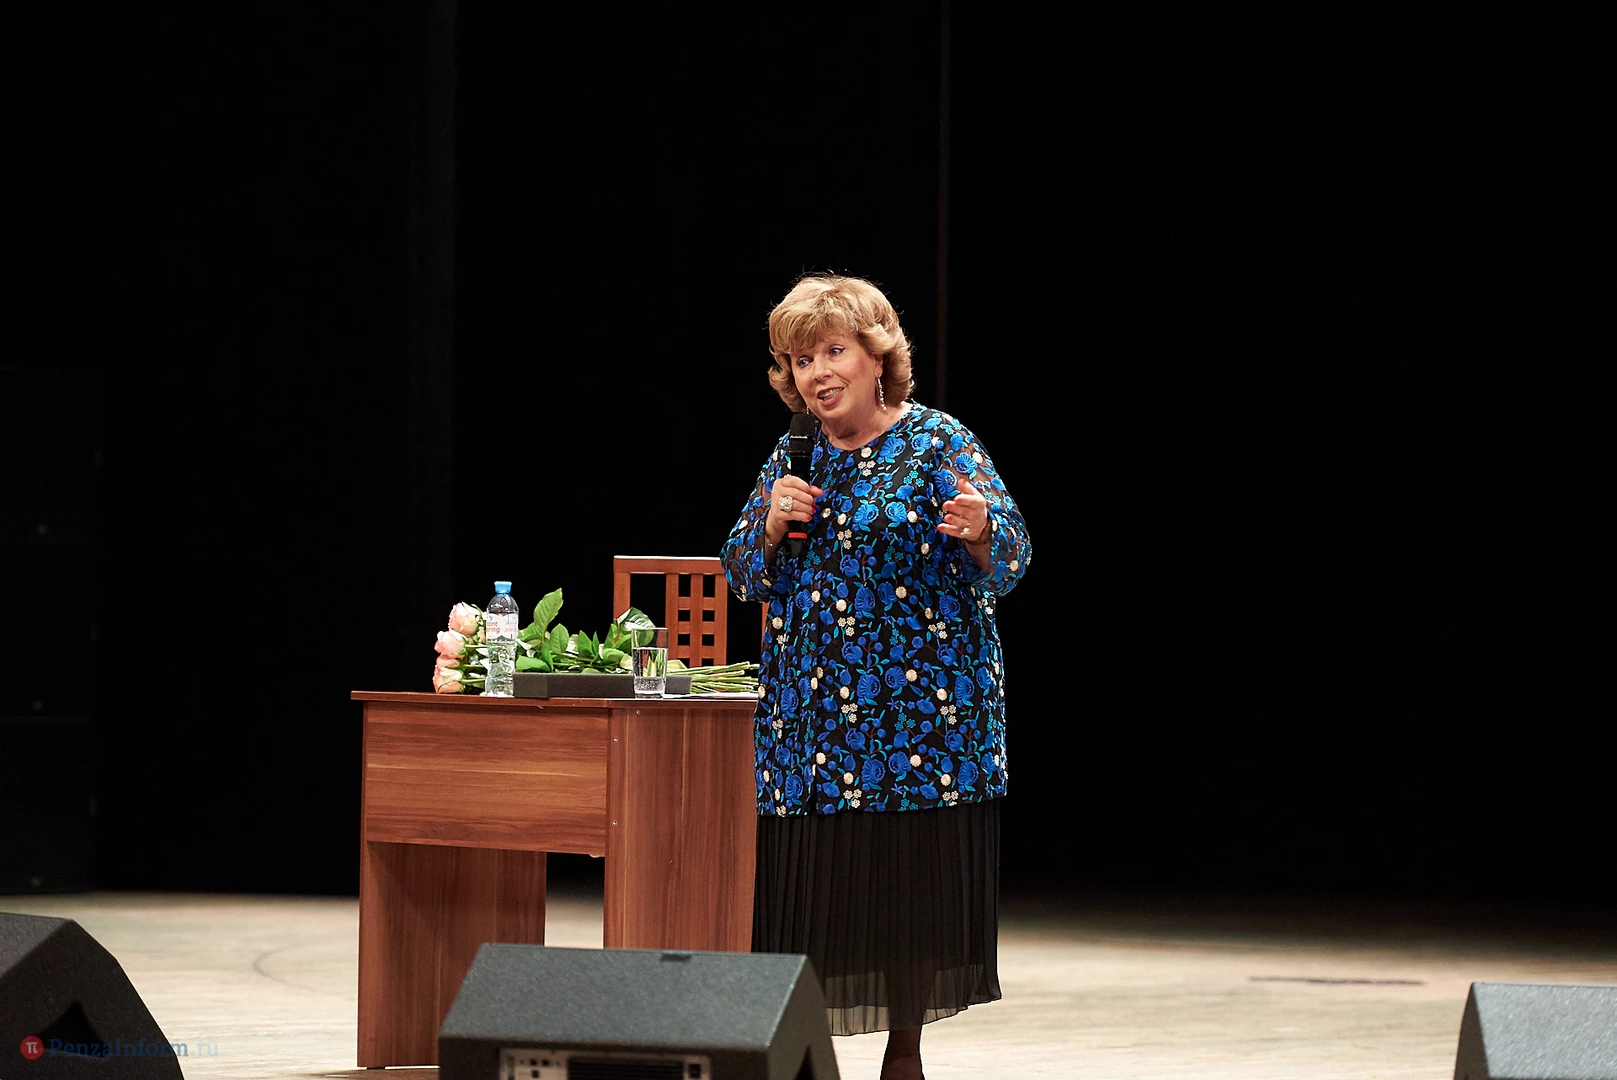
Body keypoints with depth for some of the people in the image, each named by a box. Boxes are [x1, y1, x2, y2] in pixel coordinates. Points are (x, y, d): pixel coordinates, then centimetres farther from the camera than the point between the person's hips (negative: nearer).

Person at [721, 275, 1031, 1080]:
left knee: (911, 881, -2)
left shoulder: (937, 442, -3)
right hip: (809, 706, 4)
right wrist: (774, 525, -6)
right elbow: (743, 575, 14)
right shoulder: (793, 456, 11)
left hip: (918, 707, -4)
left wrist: (979, 531, -33)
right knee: (806, 885, -1)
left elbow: (1008, 559, -11)